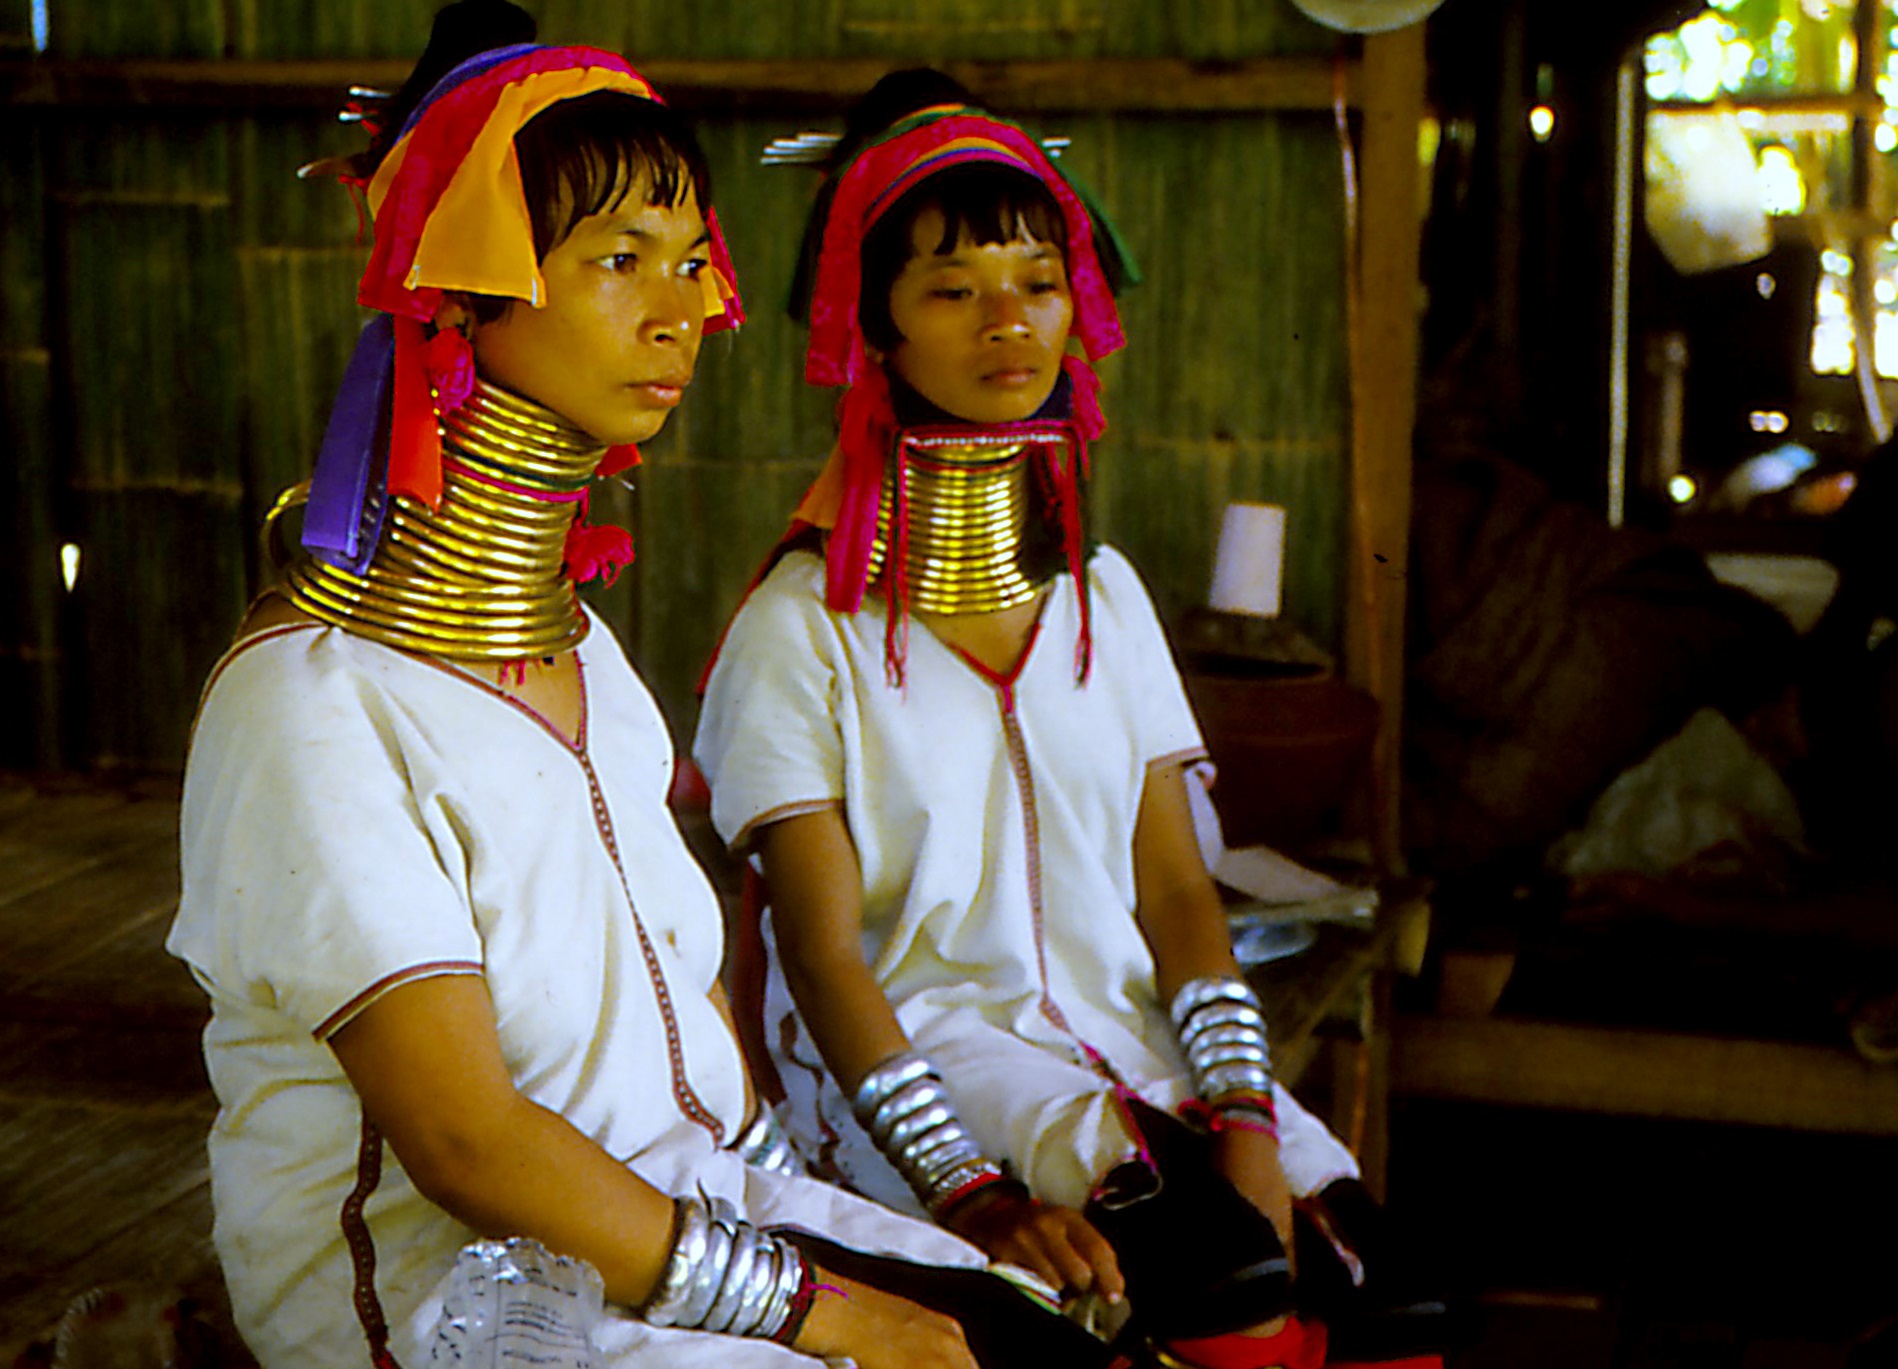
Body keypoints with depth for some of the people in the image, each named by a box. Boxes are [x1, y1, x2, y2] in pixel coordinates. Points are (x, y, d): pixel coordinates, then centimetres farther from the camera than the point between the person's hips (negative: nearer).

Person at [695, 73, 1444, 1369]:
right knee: (1218, 1260, -29)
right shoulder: (804, 626, -4)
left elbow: (1176, 888, 8)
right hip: (912, 1049, -5)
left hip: (1125, 1033, 5)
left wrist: (1242, 1114, -9)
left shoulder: (1107, 596, 13)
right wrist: (964, 1189, -23)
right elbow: (824, 953, -9)